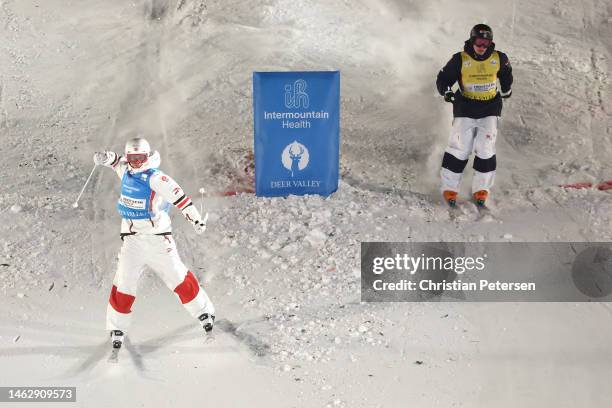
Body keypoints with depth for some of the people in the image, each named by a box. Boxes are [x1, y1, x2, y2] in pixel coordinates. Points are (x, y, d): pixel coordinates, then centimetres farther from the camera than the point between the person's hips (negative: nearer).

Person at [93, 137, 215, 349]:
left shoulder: (156, 178, -16)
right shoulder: (125, 171, 3)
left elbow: (178, 196, -20)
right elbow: (116, 160, 25)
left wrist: (196, 219, -23)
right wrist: (105, 157, 4)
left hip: (157, 238, -4)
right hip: (133, 239, 4)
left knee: (178, 277, 2)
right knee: (124, 283, -1)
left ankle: (203, 311, 19)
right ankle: (117, 328, 13)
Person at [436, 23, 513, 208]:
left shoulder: (499, 59, -2)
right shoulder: (460, 60, -9)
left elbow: (506, 74, 20)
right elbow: (443, 78, -2)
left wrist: (506, 89, 25)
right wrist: (446, 91, -20)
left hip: (490, 109, 2)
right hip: (465, 108, -2)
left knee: (486, 150, -1)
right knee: (459, 149, -3)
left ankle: (481, 188, 12)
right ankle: (449, 187, 10)